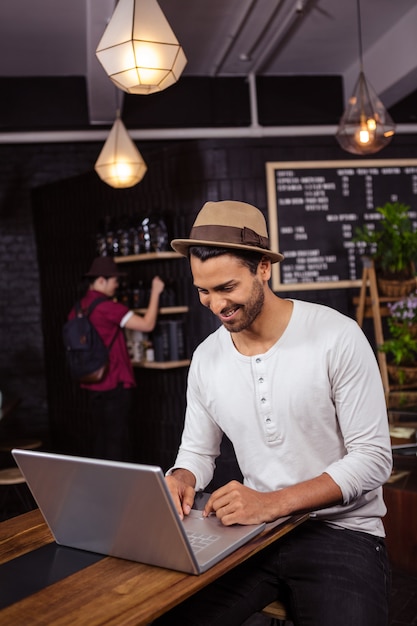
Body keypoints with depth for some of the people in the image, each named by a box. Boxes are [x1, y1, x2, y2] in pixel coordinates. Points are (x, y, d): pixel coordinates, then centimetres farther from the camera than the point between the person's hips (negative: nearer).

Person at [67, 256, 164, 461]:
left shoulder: (77, 309, 8)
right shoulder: (108, 307, -17)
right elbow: (147, 325, -15)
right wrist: (155, 292, -5)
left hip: (92, 386, 8)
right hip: (115, 385, -8)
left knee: (100, 438, 15)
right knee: (117, 441, -1)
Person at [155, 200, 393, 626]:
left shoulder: (337, 336, -13)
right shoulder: (206, 359, 2)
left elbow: (373, 458, -12)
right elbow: (197, 451, 14)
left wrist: (272, 502, -23)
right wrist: (181, 479, -11)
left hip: (340, 530, -3)